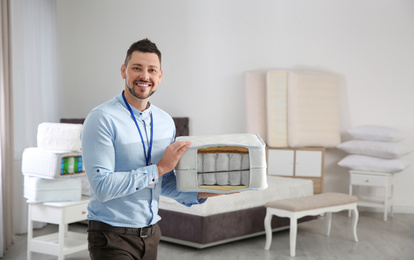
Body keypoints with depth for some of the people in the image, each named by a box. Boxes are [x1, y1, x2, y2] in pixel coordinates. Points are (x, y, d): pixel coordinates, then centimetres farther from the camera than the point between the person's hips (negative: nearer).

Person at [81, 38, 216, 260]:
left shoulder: (166, 122, 6)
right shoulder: (102, 119, -15)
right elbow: (101, 187, -23)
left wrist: (198, 194, -3)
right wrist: (159, 168, -21)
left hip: (150, 233, 6)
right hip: (112, 235, -6)